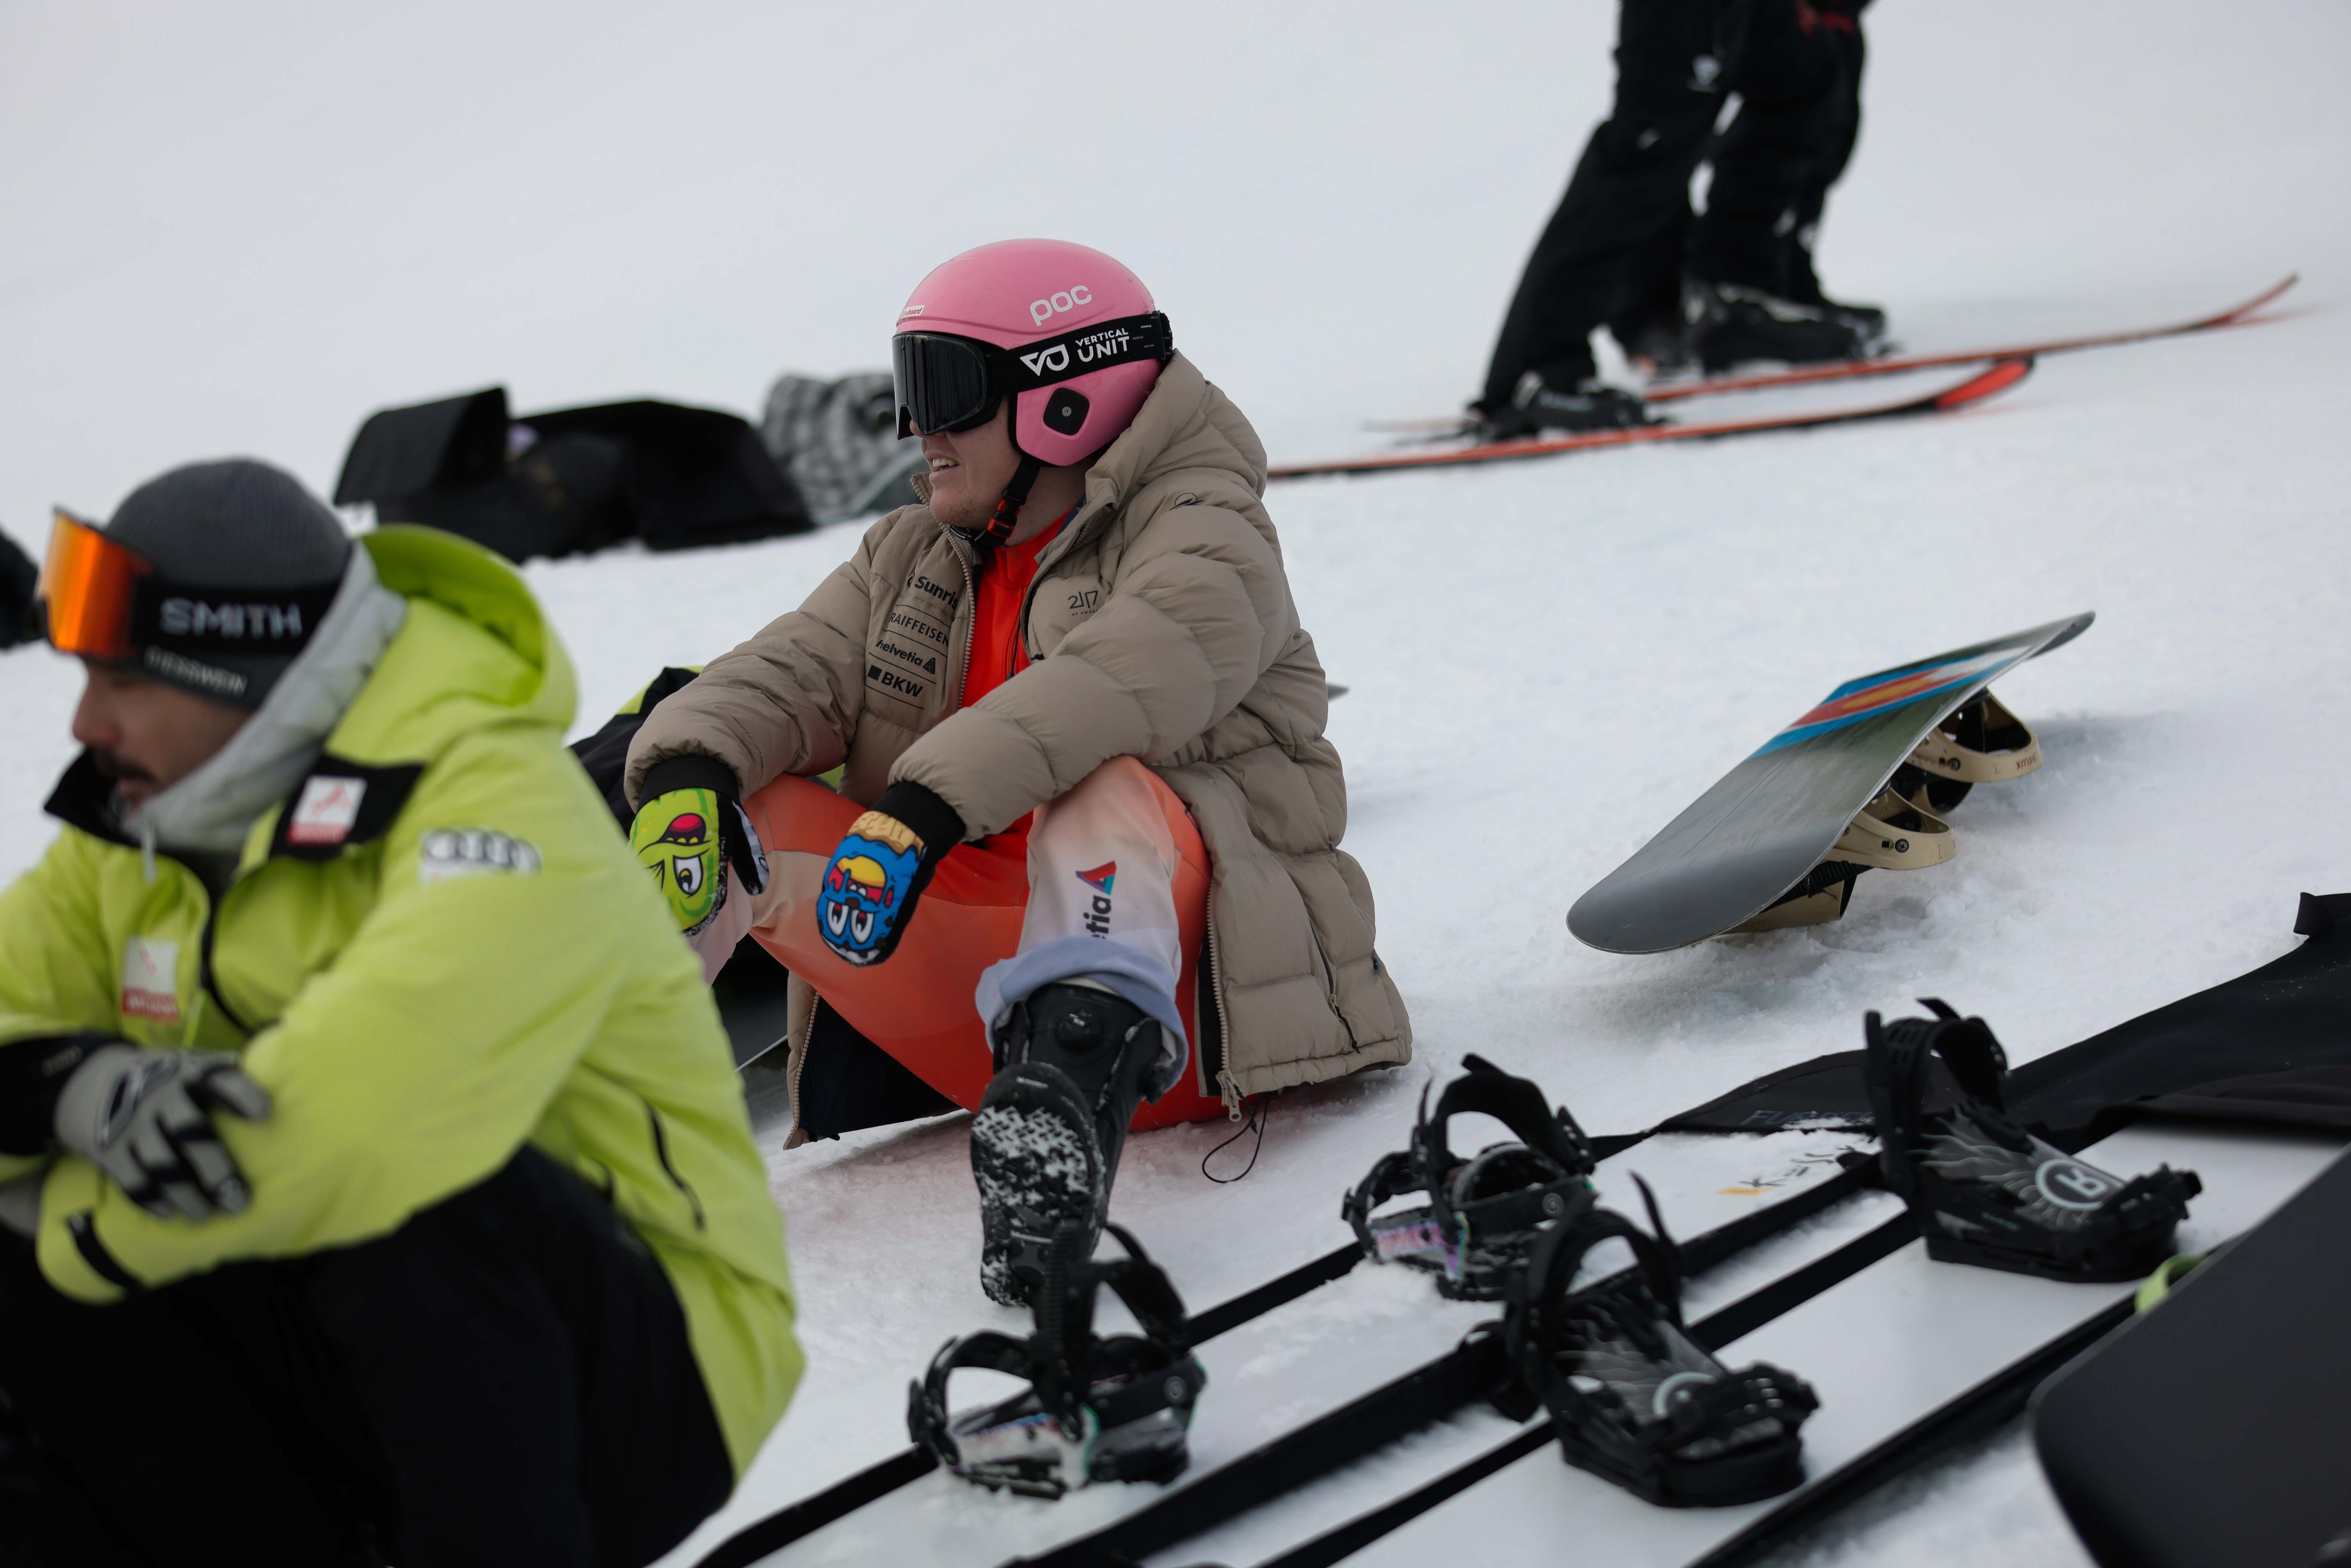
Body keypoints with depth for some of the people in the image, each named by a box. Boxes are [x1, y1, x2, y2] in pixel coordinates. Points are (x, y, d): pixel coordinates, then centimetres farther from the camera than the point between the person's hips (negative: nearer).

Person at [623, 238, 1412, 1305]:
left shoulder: (1202, 545, -4)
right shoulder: (909, 561, 19)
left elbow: (1113, 684, -25)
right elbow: (788, 675, 3)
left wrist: (920, 808, -38)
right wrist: (689, 774, -19)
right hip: (971, 994, 6)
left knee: (1104, 791, -35)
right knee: (742, 807, -8)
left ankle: (1083, 1065, -57)